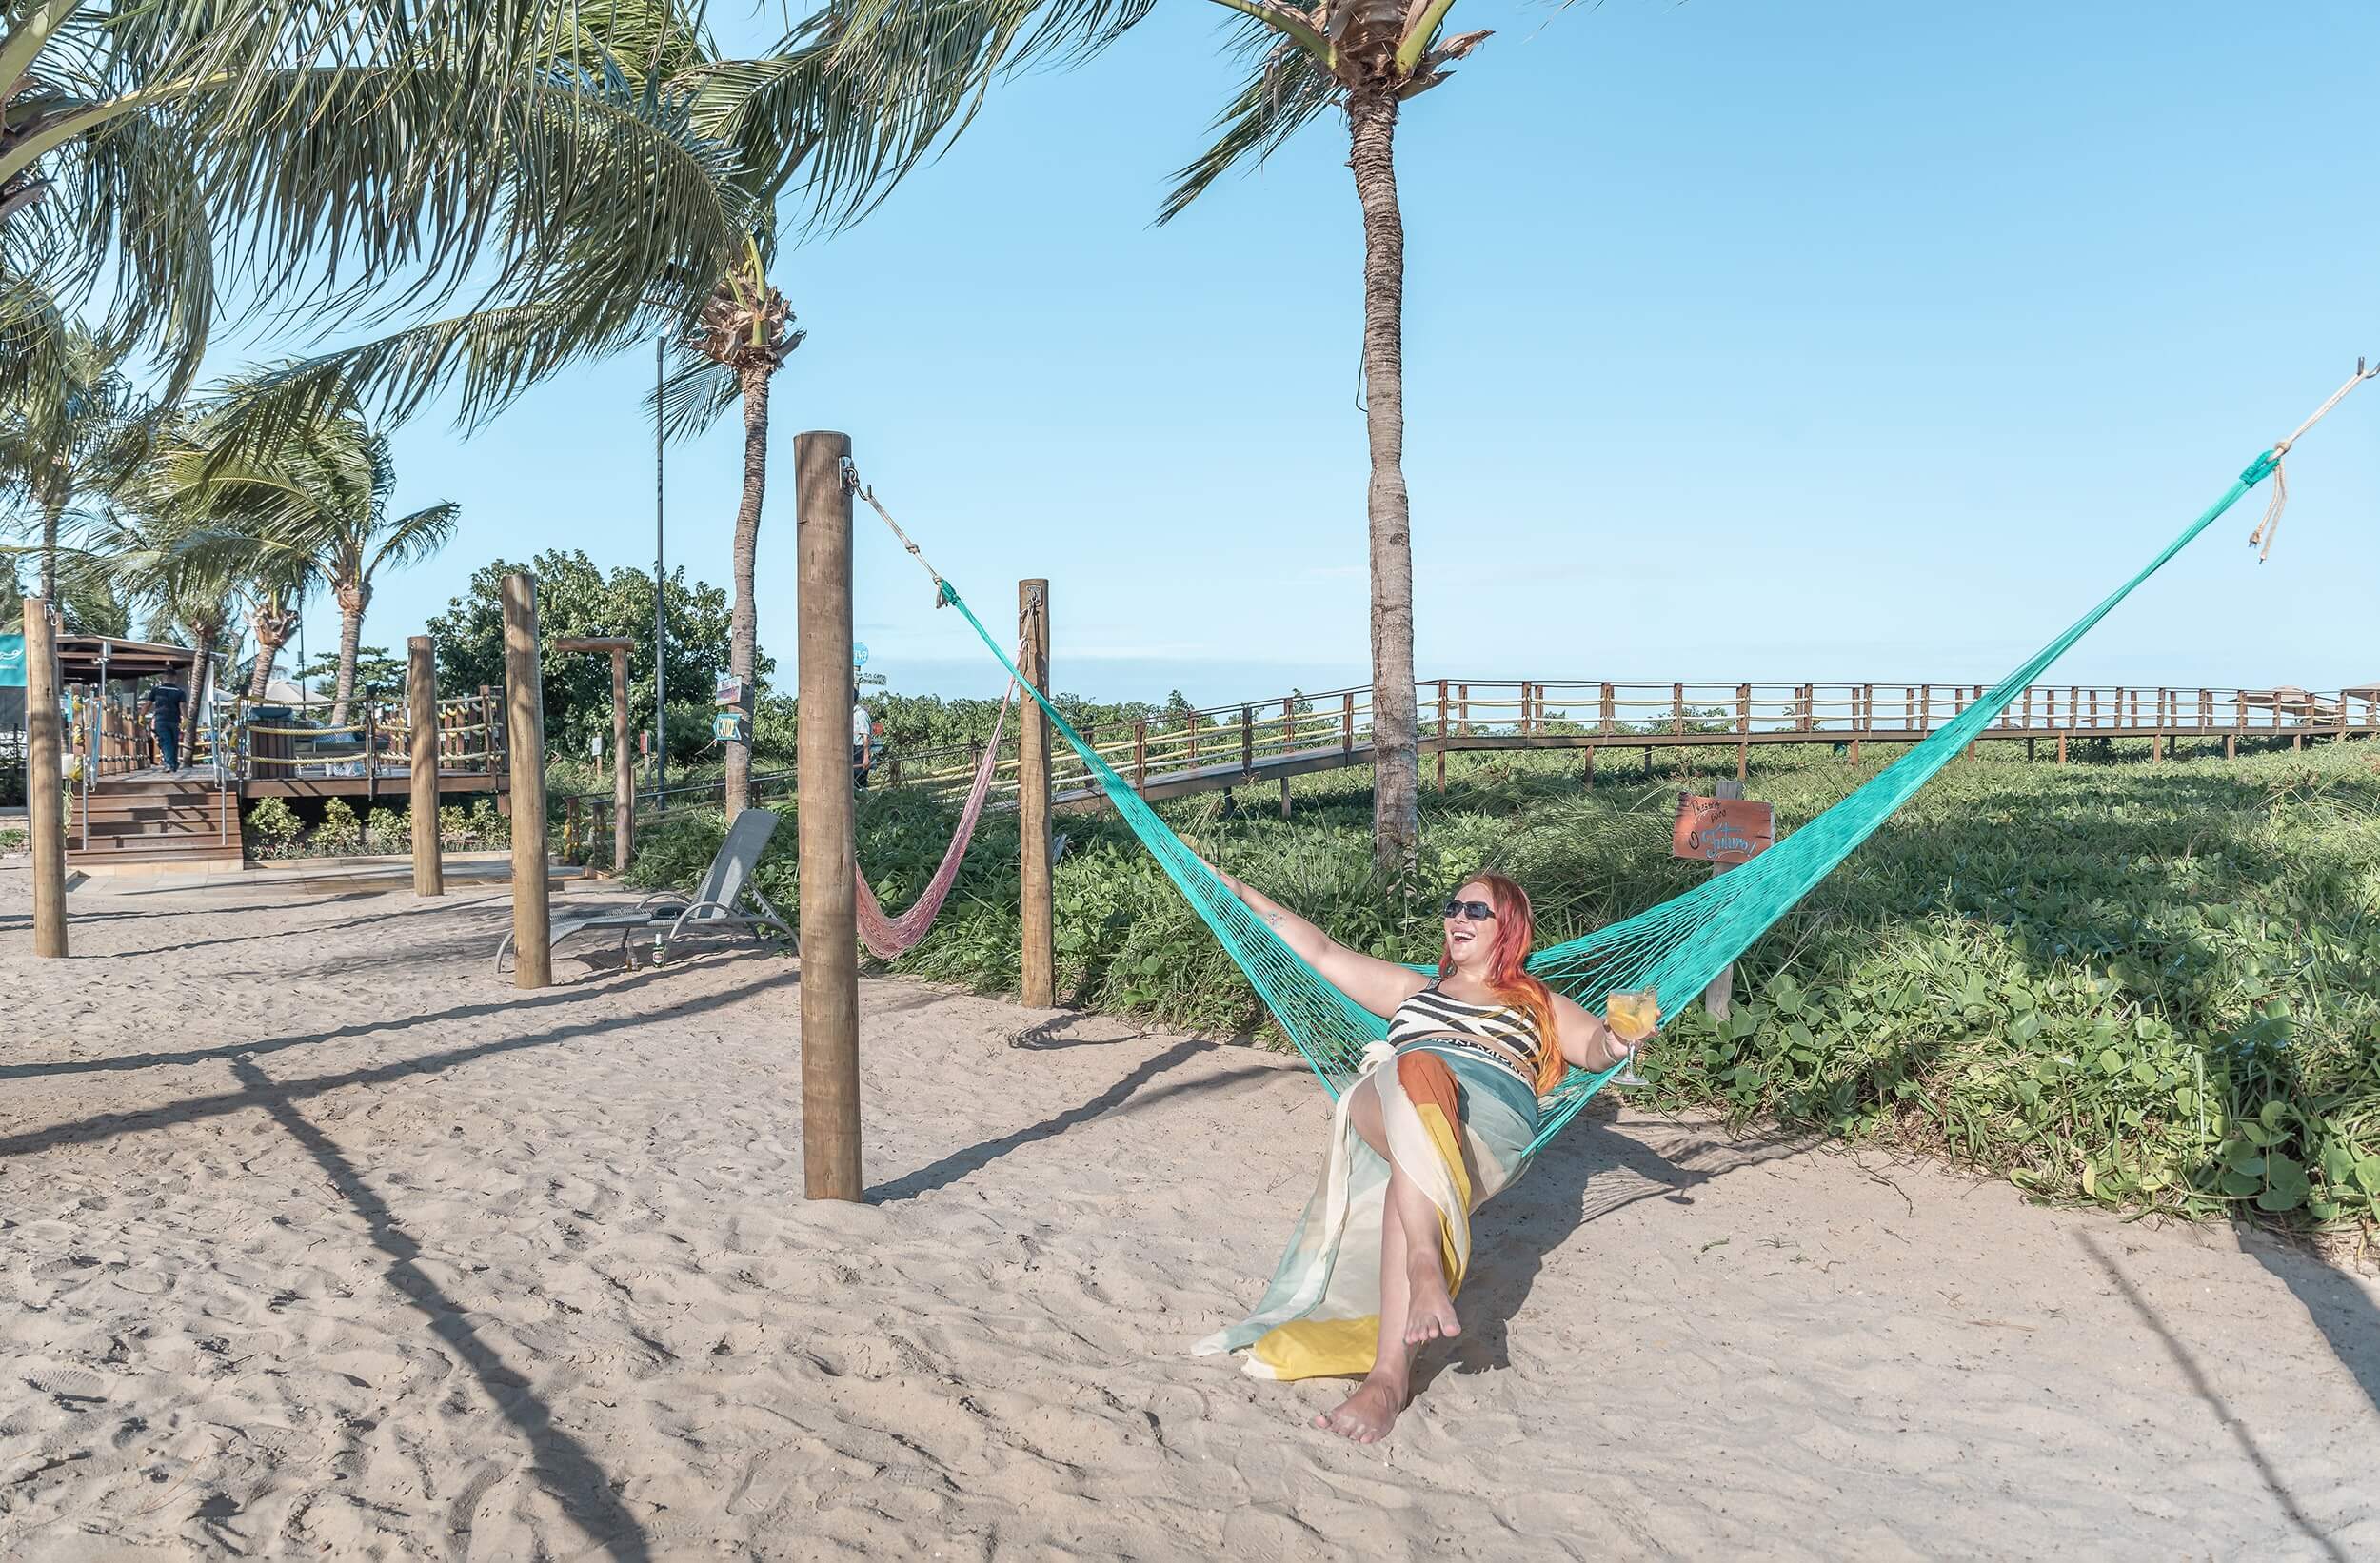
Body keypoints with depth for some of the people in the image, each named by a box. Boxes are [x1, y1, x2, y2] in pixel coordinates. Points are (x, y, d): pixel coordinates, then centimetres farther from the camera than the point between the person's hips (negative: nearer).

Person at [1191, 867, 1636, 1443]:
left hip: (1488, 1115, -1)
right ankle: (1426, 1269, -57)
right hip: (1379, 1104, 2)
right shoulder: (1414, 988, 41)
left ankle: (1389, 1375, -51)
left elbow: (1596, 1047, 18)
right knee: (1416, 1073, -39)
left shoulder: (1537, 1003, 34)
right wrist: (1242, 894, 38)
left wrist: (1617, 1041, -7)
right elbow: (1322, 951, 39)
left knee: (1411, 1183, -38)